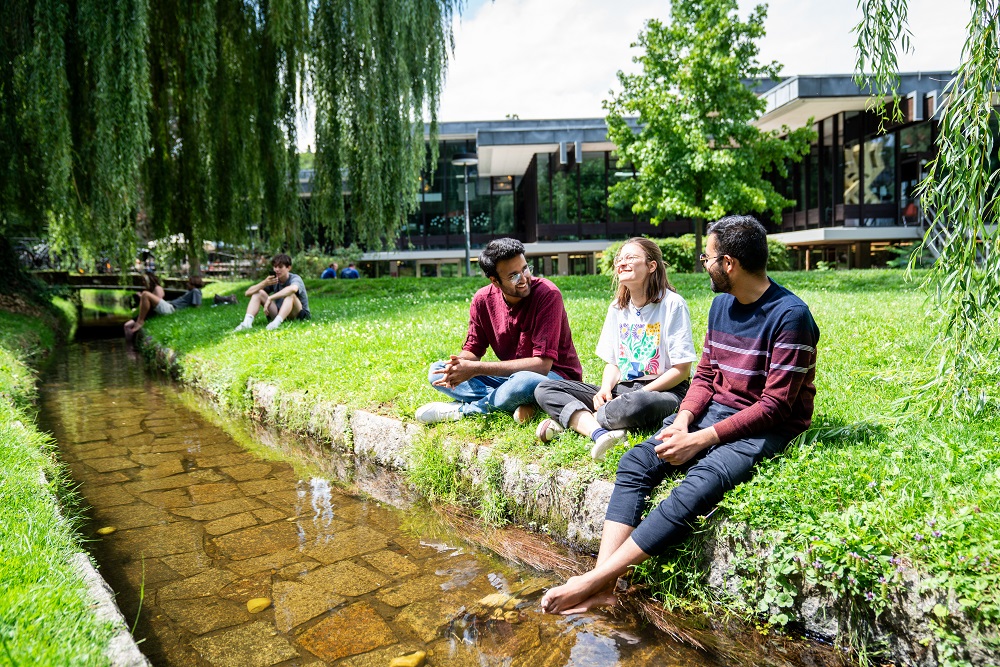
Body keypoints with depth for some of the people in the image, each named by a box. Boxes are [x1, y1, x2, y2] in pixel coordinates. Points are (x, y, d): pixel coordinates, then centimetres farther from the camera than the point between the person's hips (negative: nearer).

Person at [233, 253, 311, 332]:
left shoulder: (295, 279, -14)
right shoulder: (273, 280, 2)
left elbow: (293, 289, -44)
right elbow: (248, 292, -3)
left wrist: (270, 298, -39)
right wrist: (265, 283, -21)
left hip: (299, 315, -5)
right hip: (279, 314, 6)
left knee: (290, 294, -32)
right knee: (258, 292, -4)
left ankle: (277, 322, -50)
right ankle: (247, 322, -25)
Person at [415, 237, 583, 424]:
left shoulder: (547, 294, -21)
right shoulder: (483, 299, -5)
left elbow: (542, 364, -26)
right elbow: (472, 350, 3)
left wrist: (476, 368, -28)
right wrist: (458, 364, -25)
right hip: (510, 376, 6)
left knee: (523, 382, -41)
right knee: (437, 371, -6)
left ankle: (461, 409, -13)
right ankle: (518, 404, -21)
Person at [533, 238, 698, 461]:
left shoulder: (672, 304, -7)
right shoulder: (617, 308, 12)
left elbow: (682, 370, -10)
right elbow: (612, 362, 14)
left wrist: (636, 395, -18)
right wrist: (605, 389, -9)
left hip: (662, 391, -6)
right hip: (622, 389, 6)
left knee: (637, 405, -44)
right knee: (544, 389, -9)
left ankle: (571, 419, -20)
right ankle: (599, 433, -34)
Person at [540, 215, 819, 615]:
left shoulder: (790, 316, -16)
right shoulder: (721, 305, 9)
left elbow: (774, 406, -19)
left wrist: (700, 440, -22)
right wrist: (683, 421, -7)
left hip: (767, 430, -7)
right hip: (714, 412, 7)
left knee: (698, 486, -33)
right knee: (635, 462, -15)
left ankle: (594, 579, -30)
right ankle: (603, 587, -22)